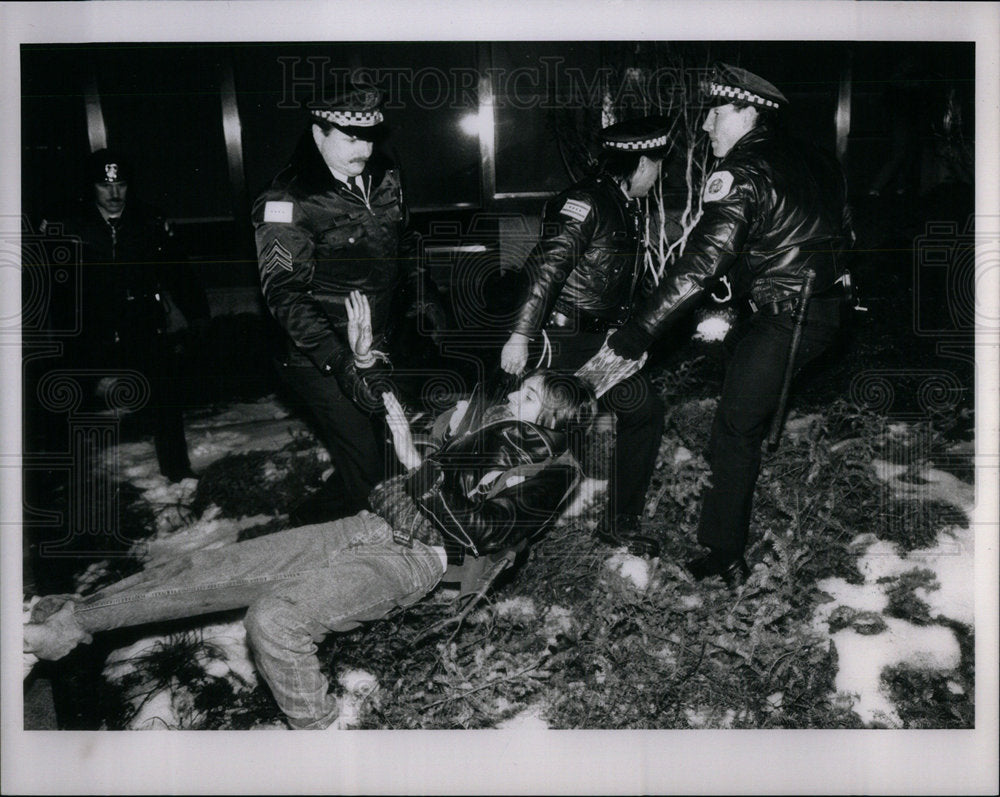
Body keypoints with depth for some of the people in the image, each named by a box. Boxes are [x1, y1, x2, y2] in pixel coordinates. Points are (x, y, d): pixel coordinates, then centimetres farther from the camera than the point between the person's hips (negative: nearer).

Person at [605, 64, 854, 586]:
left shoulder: (741, 174, -16)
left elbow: (701, 264, -27)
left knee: (734, 433, -1)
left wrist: (635, 334, -28)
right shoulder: (811, 160, 10)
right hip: (826, 309, 9)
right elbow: (843, 234, 20)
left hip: (782, 321, -9)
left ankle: (725, 557, 5)